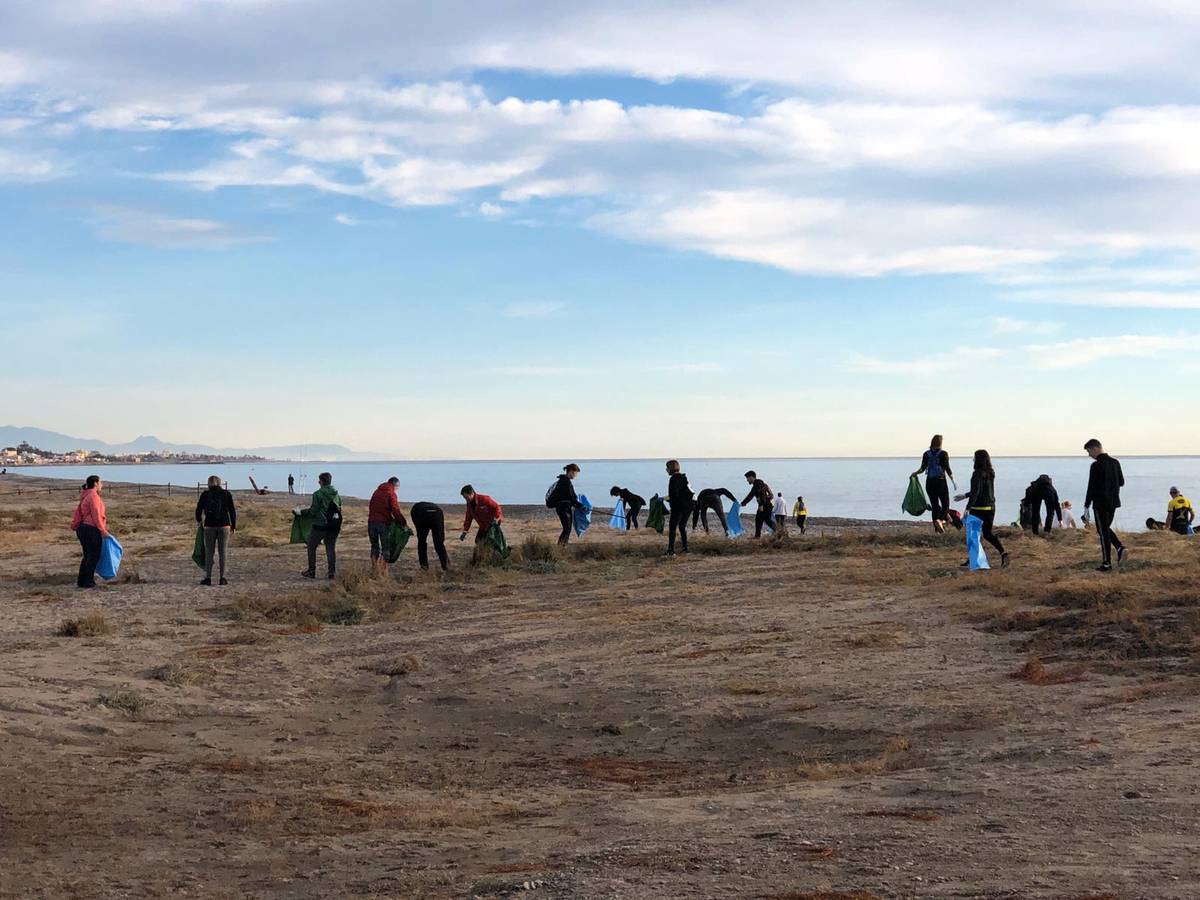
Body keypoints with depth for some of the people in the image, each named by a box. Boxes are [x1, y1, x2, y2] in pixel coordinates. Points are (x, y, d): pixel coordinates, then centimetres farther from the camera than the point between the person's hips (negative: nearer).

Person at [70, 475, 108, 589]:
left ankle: (81, 581, 20)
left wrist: (75, 526, 19)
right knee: (93, 556, -1)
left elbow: (78, 512, 17)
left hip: (83, 528, 10)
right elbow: (96, 514, -19)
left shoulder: (85, 497, 16)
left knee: (87, 556, 17)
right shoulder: (93, 496, -14)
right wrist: (103, 530, -17)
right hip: (92, 529, -10)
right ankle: (88, 581, 2)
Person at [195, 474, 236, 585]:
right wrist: (233, 526, 8)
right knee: (222, 552, 6)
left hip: (209, 526, 0)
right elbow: (232, 511, -2)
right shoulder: (226, 494, -1)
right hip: (224, 526, 0)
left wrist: (198, 520, 21)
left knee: (209, 553, 7)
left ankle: (208, 578, 5)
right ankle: (222, 578, 3)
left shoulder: (205, 495, -1)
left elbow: (198, 510, 1)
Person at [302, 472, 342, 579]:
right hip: (334, 526, 5)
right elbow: (339, 509, 9)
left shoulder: (318, 494, -13)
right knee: (331, 548, 11)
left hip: (320, 526, -5)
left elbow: (313, 511, -13)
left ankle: (311, 571, 10)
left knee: (311, 547, 10)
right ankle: (332, 571, 8)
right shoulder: (336, 495, 5)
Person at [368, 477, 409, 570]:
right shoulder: (391, 494, -5)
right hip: (384, 523, -5)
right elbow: (396, 510, -13)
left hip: (372, 521, 5)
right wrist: (404, 522, -7)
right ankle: (383, 570, -4)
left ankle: (374, 568, 13)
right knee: (386, 548, 3)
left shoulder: (377, 492, 15)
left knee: (374, 546, 17)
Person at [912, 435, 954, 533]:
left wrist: (915, 473, 16)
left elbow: (923, 468, -3)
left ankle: (937, 528, 9)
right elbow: (947, 469, -10)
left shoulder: (926, 454, 2)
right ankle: (940, 520, -22)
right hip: (941, 482, -3)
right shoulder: (943, 454, -7)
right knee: (945, 504, 6)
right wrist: (953, 481, 1)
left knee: (934, 505, 10)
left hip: (930, 482, 3)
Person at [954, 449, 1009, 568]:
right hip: (991, 507, 7)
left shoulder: (977, 474, -15)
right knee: (988, 533, 14)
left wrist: (968, 508, -22)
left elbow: (975, 492, -21)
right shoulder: (991, 473, 9)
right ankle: (1003, 552, -3)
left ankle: (971, 560, 9)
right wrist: (965, 496, 27)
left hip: (978, 508, -7)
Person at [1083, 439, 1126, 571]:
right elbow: (1121, 482, 13)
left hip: (1100, 504, -7)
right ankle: (1120, 548, 1)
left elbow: (1091, 487, -16)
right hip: (1113, 503, 7)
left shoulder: (1096, 466, -16)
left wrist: (1086, 505, -9)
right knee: (1106, 528, 22)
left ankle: (1107, 563, 2)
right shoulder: (1115, 463, 6)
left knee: (1103, 532, 0)